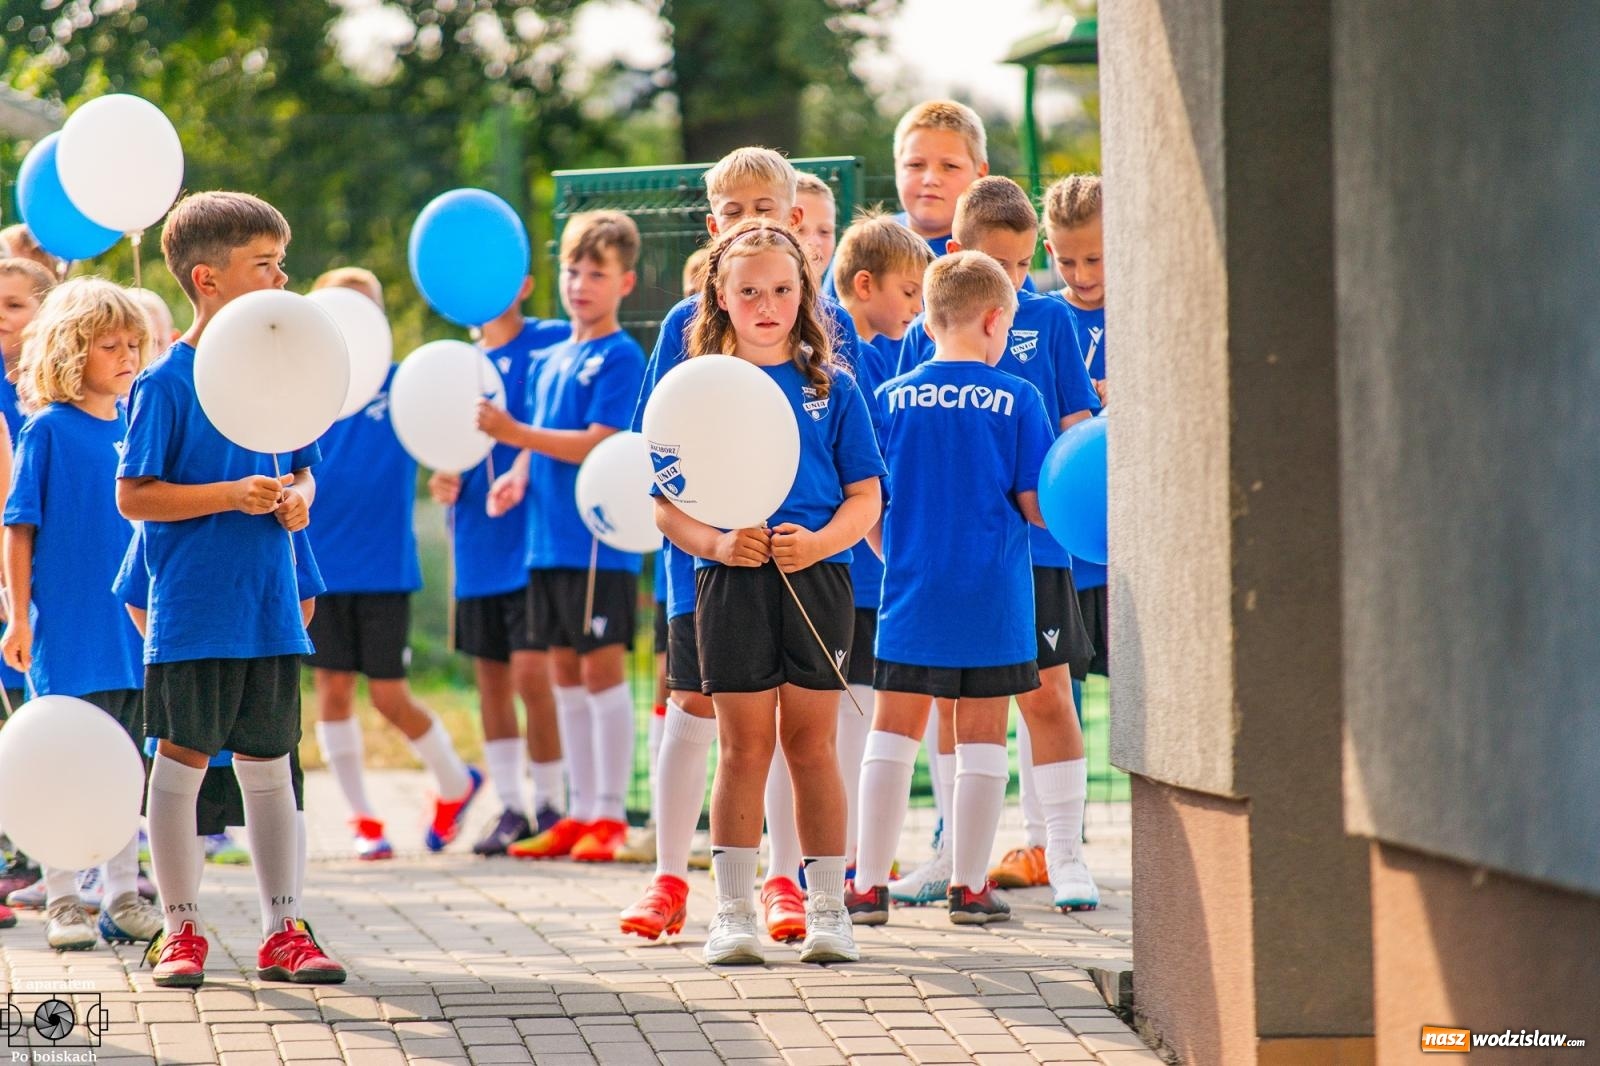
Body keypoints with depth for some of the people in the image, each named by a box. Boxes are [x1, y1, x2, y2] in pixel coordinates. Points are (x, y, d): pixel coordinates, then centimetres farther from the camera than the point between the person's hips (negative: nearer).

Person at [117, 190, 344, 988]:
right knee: (182, 759, 3)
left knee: (268, 763, 10)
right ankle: (181, 930, 13)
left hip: (270, 610, 5)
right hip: (193, 614, -5)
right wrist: (231, 496, -20)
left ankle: (283, 930, 15)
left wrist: (298, 499, -4)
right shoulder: (166, 382, -10)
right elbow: (133, 496, -12)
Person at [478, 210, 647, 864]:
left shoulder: (621, 357, -7)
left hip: (599, 538, -8)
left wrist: (513, 431, -23)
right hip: (548, 539, 8)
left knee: (602, 667, -5)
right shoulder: (551, 360, 16)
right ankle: (579, 813, 16)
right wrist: (518, 477, 1)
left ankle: (610, 815, -1)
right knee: (565, 670, 10)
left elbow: (597, 444, -17)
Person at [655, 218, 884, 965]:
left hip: (818, 579, 1)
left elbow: (865, 497, 4)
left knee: (812, 744, 5)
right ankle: (732, 914, 8)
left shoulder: (831, 388, 6)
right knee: (744, 748, 1)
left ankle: (826, 909, 12)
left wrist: (819, 541, -14)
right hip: (732, 584, 0)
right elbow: (668, 507, 3)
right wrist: (717, 543, -15)